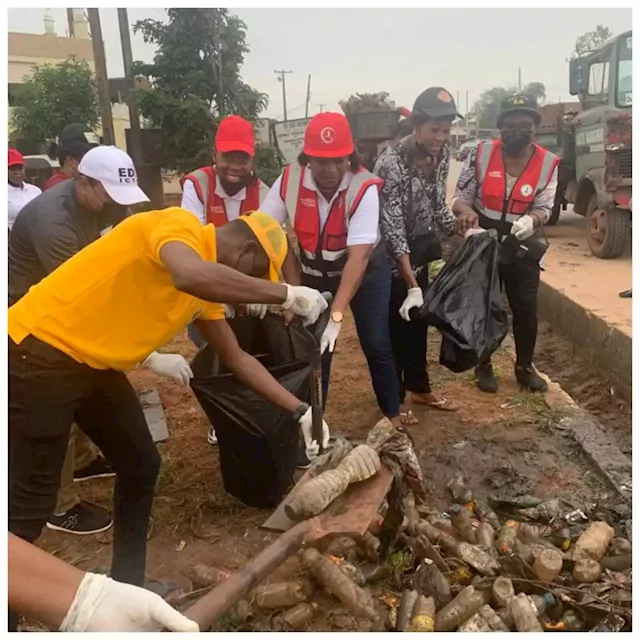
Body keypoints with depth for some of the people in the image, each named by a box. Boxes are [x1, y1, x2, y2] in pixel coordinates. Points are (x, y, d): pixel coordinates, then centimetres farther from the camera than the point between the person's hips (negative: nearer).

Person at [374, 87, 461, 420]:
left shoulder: (440, 155, -5)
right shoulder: (392, 163, -27)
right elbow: (393, 229, -28)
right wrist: (411, 284, -30)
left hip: (419, 248, 7)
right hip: (391, 255, -7)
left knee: (419, 320, 17)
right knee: (395, 326, 3)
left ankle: (419, 387, 34)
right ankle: (393, 399, 20)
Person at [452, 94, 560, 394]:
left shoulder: (548, 164, -6)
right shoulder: (481, 154, -10)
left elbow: (543, 208, -7)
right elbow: (460, 197, -7)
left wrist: (531, 219, -31)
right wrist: (466, 211, -31)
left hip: (523, 248, 1)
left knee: (526, 308, 7)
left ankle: (525, 367, 27)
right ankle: (483, 366, 27)